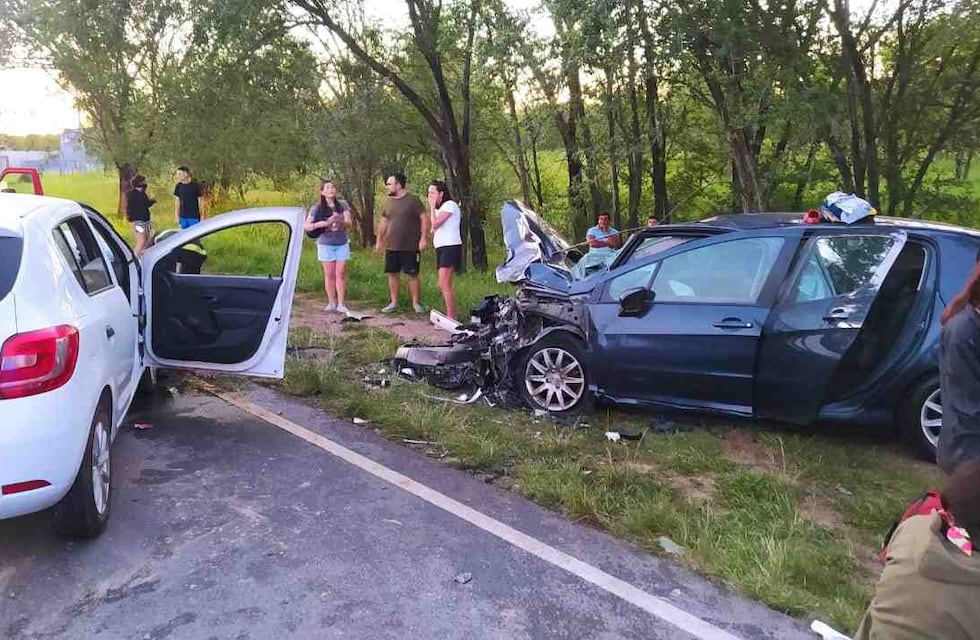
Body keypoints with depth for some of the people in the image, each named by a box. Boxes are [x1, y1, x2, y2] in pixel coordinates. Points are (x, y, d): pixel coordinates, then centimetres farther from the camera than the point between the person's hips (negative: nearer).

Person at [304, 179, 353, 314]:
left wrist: (340, 221, -32)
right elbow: (306, 226, -9)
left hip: (342, 244, 1)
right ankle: (331, 303, 13)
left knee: (341, 274, 0)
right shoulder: (317, 208, -5)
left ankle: (341, 304, 4)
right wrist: (323, 224, -25)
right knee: (329, 274, 4)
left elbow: (349, 223, -9)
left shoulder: (343, 205, -1)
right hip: (326, 244, -1)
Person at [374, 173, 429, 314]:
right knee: (392, 274, 7)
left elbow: (424, 219, -9)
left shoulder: (413, 200, -6)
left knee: (412, 275, 1)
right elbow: (384, 223, 17)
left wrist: (423, 238, -16)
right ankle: (394, 303, 18)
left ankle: (416, 303, 11)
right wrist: (379, 240, 14)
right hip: (391, 246, 5)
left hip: (410, 247, -5)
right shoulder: (387, 202, 10)